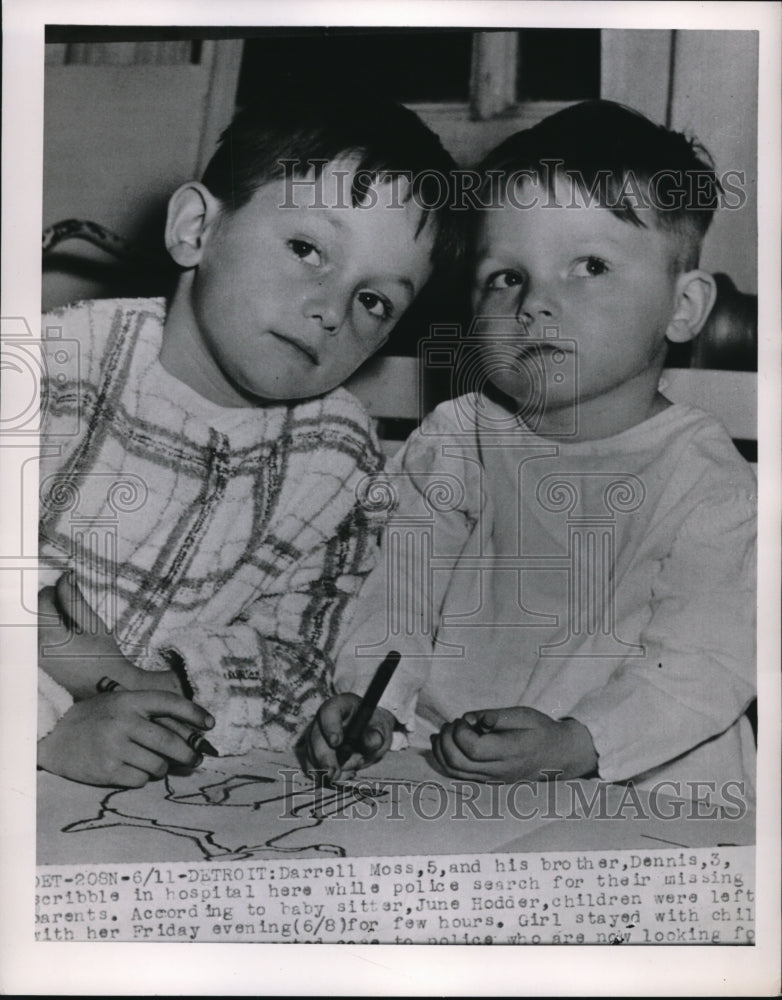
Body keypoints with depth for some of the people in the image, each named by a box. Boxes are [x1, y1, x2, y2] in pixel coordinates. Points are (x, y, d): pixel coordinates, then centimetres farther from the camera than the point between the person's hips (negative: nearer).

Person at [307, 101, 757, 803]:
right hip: (441, 765, 2)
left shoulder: (708, 485, -8)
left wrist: (574, 745, -24)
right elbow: (400, 590, 6)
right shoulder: (451, 443, 5)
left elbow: (701, 668, -12)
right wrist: (371, 700, -10)